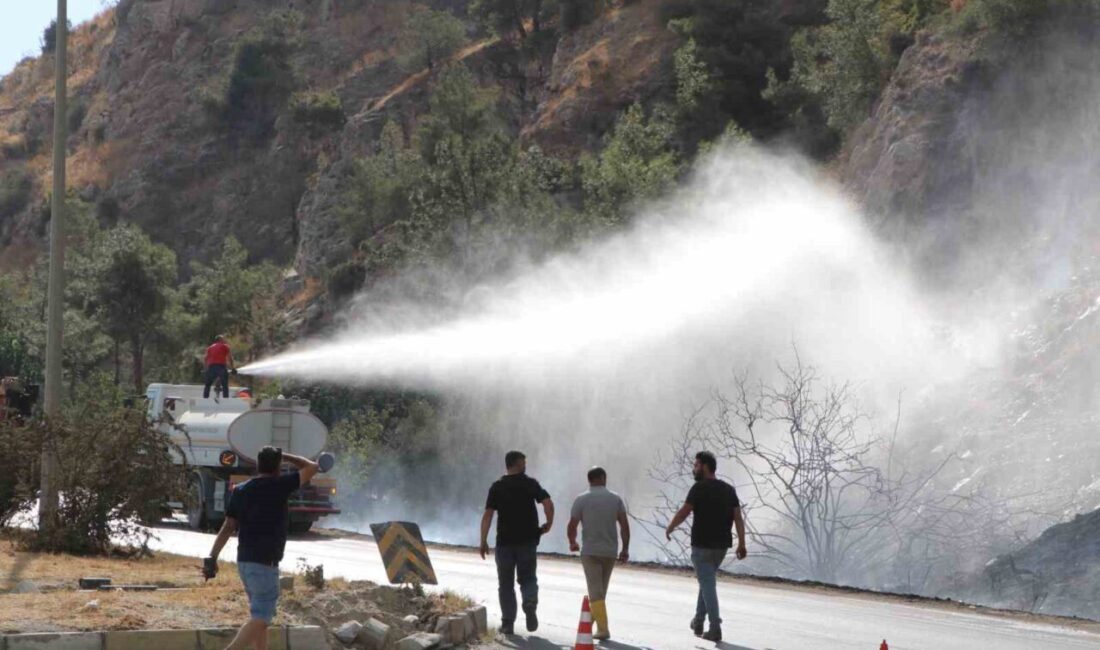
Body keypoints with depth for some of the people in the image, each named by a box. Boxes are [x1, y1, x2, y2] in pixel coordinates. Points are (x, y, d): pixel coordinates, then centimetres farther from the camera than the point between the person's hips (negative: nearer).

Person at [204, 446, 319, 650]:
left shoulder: (241, 490, 7)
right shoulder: (279, 486, -10)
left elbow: (227, 528, 3)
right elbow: (311, 467, 0)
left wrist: (212, 558, 2)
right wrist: (284, 456, 10)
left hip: (244, 561, 7)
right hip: (265, 563, -7)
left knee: (260, 615, 17)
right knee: (260, 618, -8)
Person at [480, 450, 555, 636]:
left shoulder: (497, 487, 2)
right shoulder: (530, 484, 1)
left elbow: (487, 515, -5)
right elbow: (548, 503, -13)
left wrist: (483, 541, -2)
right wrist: (548, 524, 2)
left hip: (505, 542, 0)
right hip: (528, 540, 0)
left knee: (506, 584, 9)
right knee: (528, 578, 12)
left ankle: (508, 623, 5)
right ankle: (530, 601, -18)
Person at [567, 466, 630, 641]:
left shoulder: (581, 500, -4)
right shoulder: (615, 499, 3)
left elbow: (572, 526, -5)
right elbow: (624, 525, -2)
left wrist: (572, 543, 14)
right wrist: (625, 549, 5)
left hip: (590, 551, -3)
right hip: (610, 551, 3)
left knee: (595, 592, -3)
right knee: (601, 590, 17)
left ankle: (603, 628, -13)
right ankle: (599, 622, 27)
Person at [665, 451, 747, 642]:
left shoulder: (700, 488, -11)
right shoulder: (728, 489, 8)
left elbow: (683, 512, -14)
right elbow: (738, 517, 2)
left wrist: (669, 529, 2)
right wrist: (741, 544, 1)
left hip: (702, 545, -6)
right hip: (721, 545, 6)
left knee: (708, 585, -4)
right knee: (707, 581, 22)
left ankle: (715, 629, -8)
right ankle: (698, 622, 26)